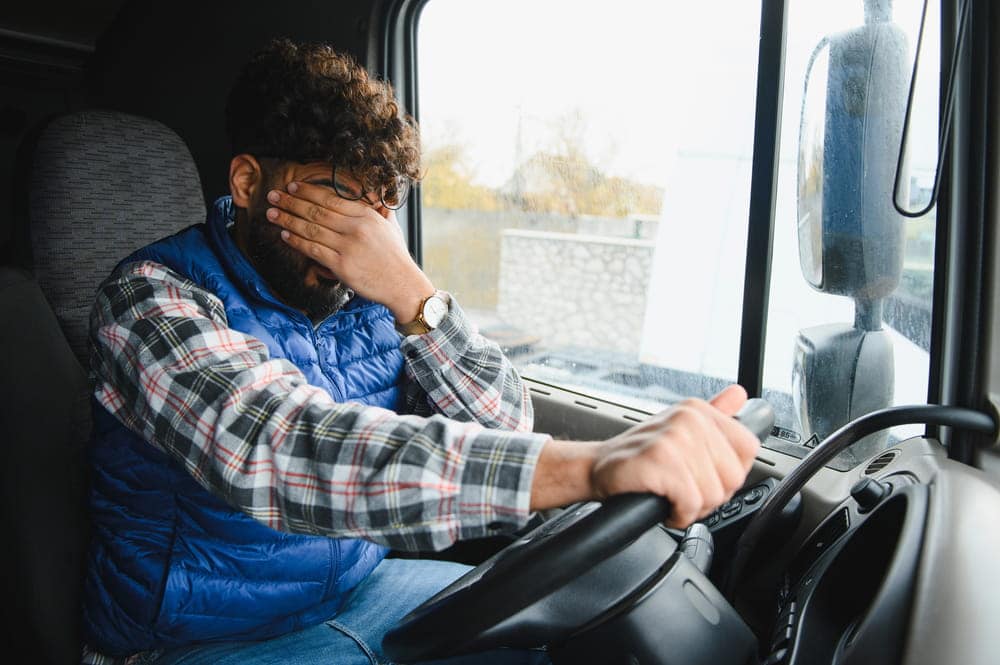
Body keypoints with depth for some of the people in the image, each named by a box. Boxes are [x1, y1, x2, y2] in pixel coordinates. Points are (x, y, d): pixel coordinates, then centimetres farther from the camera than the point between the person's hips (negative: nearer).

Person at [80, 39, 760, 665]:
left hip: (362, 586, 5)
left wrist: (411, 296, -25)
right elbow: (274, 453, -38)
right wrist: (588, 465, -49)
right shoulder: (156, 297, -19)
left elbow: (503, 429, -9)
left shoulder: (369, 297, -4)